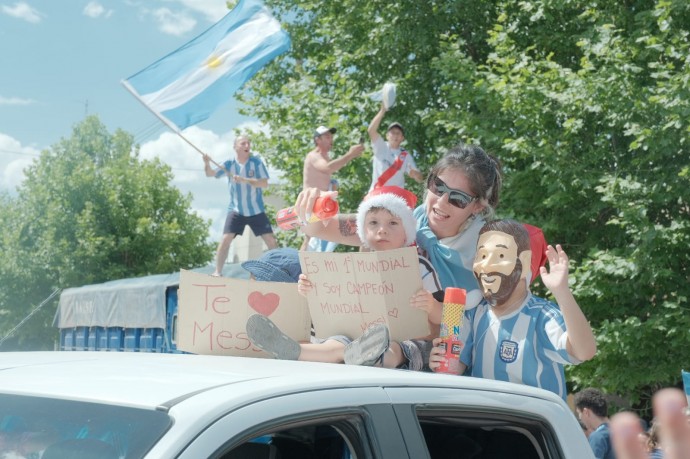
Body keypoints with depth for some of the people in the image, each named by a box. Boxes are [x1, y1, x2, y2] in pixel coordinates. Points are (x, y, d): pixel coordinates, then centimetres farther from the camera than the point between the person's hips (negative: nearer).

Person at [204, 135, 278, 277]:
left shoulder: (257, 162, -7)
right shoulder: (229, 164, -2)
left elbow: (264, 183, -13)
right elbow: (210, 174, 1)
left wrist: (245, 180, -24)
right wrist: (207, 164, -20)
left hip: (256, 211, 0)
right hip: (236, 210, 1)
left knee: (271, 241, -3)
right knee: (226, 239, -10)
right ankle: (218, 272, -2)